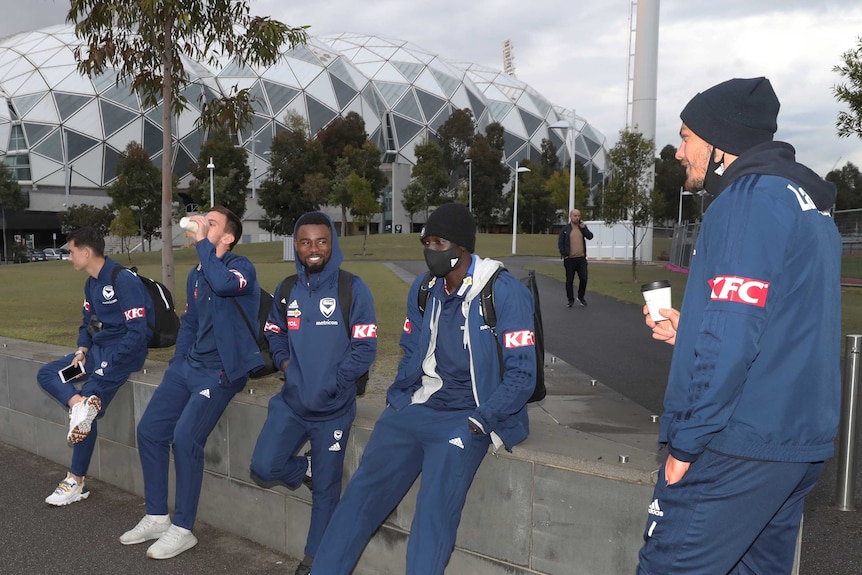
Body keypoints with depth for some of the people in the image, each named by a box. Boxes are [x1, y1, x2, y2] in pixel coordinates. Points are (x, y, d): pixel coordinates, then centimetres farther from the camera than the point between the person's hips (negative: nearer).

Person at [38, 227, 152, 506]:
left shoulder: (123, 280, -18)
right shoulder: (91, 283, 11)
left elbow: (137, 332, -21)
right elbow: (87, 322, 21)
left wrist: (106, 367, -19)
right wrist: (81, 351, 1)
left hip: (124, 353, -10)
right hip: (98, 348, 10)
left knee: (87, 407, -11)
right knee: (46, 374, 1)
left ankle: (76, 483, 3)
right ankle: (79, 404, -24)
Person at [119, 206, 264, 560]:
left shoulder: (242, 267, -10)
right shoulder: (196, 275, 13)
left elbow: (223, 283, -35)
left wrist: (202, 241, -23)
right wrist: (176, 365, 14)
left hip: (223, 370, -8)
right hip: (189, 365, 8)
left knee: (185, 436, -19)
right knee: (149, 430, 2)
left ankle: (183, 530, -4)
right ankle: (156, 517, 16)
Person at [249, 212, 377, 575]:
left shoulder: (352, 288, -10)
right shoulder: (286, 290, 5)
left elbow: (365, 348, -11)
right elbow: (274, 335, 18)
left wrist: (328, 385, -16)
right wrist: (285, 362, -1)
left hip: (334, 408, -3)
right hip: (292, 401, 4)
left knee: (326, 488, 8)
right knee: (263, 470, -6)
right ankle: (306, 469, 26)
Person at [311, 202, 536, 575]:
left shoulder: (505, 293, -12)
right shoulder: (423, 289, 7)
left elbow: (521, 375, -11)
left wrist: (478, 423, -17)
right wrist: (396, 403, 7)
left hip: (467, 419, -5)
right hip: (414, 408, 5)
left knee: (435, 511, -20)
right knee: (362, 494, -1)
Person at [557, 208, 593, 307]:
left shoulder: (583, 227, 10)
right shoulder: (565, 229, 1)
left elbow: (590, 236, -1)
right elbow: (560, 243, 1)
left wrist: (583, 228, -13)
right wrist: (564, 254, -6)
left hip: (581, 258, 2)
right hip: (569, 259, -2)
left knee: (583, 278, -1)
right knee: (569, 280, 4)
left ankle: (581, 297, 19)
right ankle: (570, 300, 14)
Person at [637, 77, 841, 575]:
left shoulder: (751, 198, -13)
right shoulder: (809, 206, 17)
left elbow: (731, 341, -21)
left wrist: (685, 444, -15)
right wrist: (689, 332, 15)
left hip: (740, 447, -10)